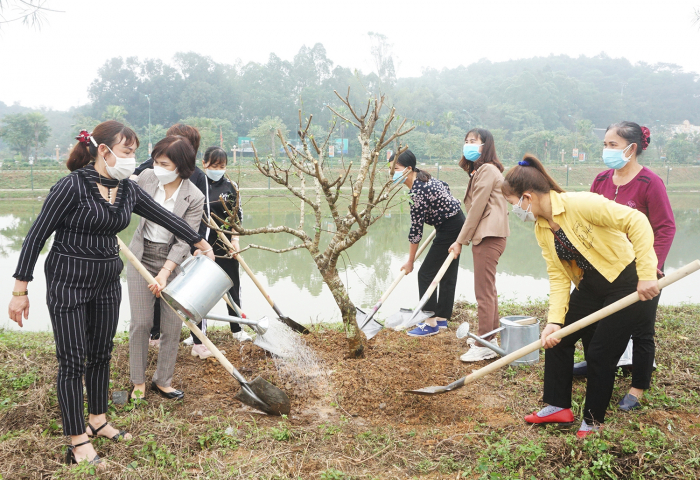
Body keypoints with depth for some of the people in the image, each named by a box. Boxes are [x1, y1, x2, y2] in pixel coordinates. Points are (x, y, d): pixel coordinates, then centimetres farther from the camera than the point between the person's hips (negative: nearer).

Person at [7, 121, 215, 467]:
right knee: (72, 360, 0)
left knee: (101, 353, 16)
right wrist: (20, 290, -14)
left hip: (107, 282, 6)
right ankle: (78, 442, 12)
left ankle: (98, 421, 34)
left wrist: (201, 243, 19)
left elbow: (165, 218, 12)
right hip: (68, 282, -6)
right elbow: (37, 235, -15)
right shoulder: (73, 185, -18)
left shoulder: (128, 191, 1)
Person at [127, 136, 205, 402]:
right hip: (140, 258, 1)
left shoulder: (194, 198, -14)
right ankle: (138, 382, 20)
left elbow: (183, 241, -16)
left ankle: (162, 381, 22)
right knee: (140, 322, 2)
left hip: (173, 261, -1)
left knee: (173, 325, 4)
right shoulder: (147, 177, -7)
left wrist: (164, 273, -24)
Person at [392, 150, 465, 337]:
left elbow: (416, 230, -21)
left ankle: (431, 323, -1)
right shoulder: (422, 178, 3)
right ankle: (442, 318, 23)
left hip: (449, 229, -10)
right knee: (447, 273, 14)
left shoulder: (418, 191, -26)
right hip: (456, 224, 10)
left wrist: (410, 261, -13)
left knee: (426, 273, -6)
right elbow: (445, 187, 21)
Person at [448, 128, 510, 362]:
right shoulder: (479, 170, 20)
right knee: (488, 289, 16)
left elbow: (476, 209, -15)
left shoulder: (487, 170, -12)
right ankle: (490, 336, 26)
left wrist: (461, 240, -11)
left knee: (484, 292, -8)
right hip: (484, 236, 11)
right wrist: (465, 238, 11)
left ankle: (485, 345, -3)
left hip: (489, 237, -11)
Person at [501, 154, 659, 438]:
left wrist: (647, 274, -33)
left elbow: (636, 221, -29)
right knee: (556, 338, 6)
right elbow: (558, 277, -3)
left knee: (601, 351, -3)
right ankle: (559, 407, 23)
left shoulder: (579, 204, -27)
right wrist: (555, 320, -15)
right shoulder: (541, 230, -2)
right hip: (590, 287, 8)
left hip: (627, 283, -8)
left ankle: (593, 420, 19)